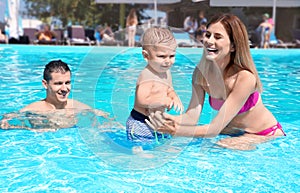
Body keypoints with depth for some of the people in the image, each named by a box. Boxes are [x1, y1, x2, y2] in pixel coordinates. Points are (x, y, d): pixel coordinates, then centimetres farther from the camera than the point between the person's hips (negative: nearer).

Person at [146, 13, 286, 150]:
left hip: (267, 136, -4)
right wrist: (169, 119, -39)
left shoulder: (244, 77, -31)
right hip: (237, 133, 5)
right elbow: (191, 117, -19)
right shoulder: (201, 72, -13)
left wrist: (173, 131, -41)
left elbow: (214, 129, -33)